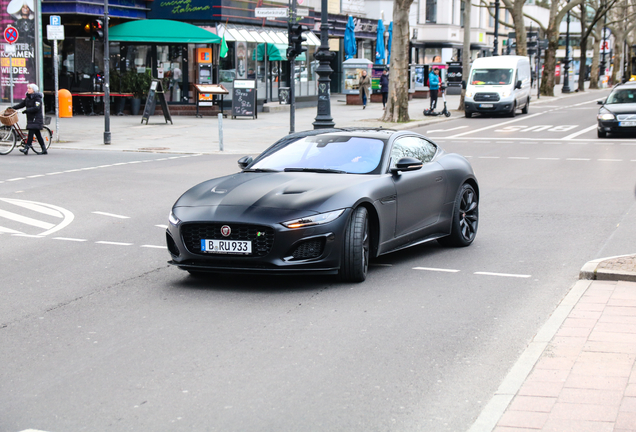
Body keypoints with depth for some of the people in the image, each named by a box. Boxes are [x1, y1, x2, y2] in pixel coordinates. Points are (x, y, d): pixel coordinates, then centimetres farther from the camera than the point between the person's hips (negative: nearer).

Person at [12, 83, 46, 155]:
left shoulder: (37, 98, -11)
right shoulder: (28, 98, 14)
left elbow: (36, 108, -22)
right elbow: (21, 104, 14)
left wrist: (27, 110, -25)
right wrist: (13, 108, 2)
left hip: (36, 119, -8)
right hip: (30, 118, 8)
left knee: (31, 132, -15)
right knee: (37, 134, 8)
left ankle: (27, 148, -20)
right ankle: (44, 149, 12)